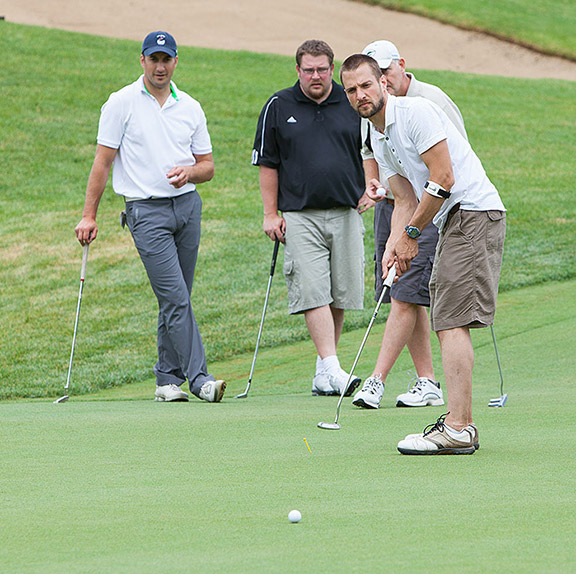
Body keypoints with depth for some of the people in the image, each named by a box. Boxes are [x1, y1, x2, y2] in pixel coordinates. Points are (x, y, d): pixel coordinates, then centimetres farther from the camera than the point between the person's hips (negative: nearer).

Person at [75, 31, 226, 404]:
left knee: (176, 299, 6)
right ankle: (199, 377, -15)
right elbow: (103, 162, -1)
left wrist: (190, 172, -10)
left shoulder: (190, 107, 10)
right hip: (146, 209, -4)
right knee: (175, 297, -13)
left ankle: (168, 379, 15)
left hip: (187, 205, 4)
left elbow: (208, 166, 14)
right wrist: (89, 216, -5)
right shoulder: (121, 104, -1)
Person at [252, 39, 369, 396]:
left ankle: (323, 374, 15)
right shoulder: (279, 107, 5)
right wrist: (271, 213, 2)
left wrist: (369, 190, 4)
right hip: (300, 216, -2)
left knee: (340, 295, 3)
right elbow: (267, 163, 8)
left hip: (346, 213, 2)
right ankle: (332, 370, -18)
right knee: (313, 293, -13)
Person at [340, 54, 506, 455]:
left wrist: (411, 234, -8)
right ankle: (461, 425, 11)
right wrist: (393, 248, 1)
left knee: (453, 322, -15)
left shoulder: (416, 112, -12)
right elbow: (406, 200, 18)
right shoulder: (378, 139, 17)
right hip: (453, 222, 10)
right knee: (445, 321, 9)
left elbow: (443, 179, -16)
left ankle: (457, 429, -18)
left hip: (474, 211, -10)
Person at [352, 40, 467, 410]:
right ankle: (428, 382, 11)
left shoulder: (433, 102, -9)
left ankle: (377, 380, -16)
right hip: (389, 208, 7)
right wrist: (372, 185, 7)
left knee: (405, 297, -12)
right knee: (405, 299, 5)